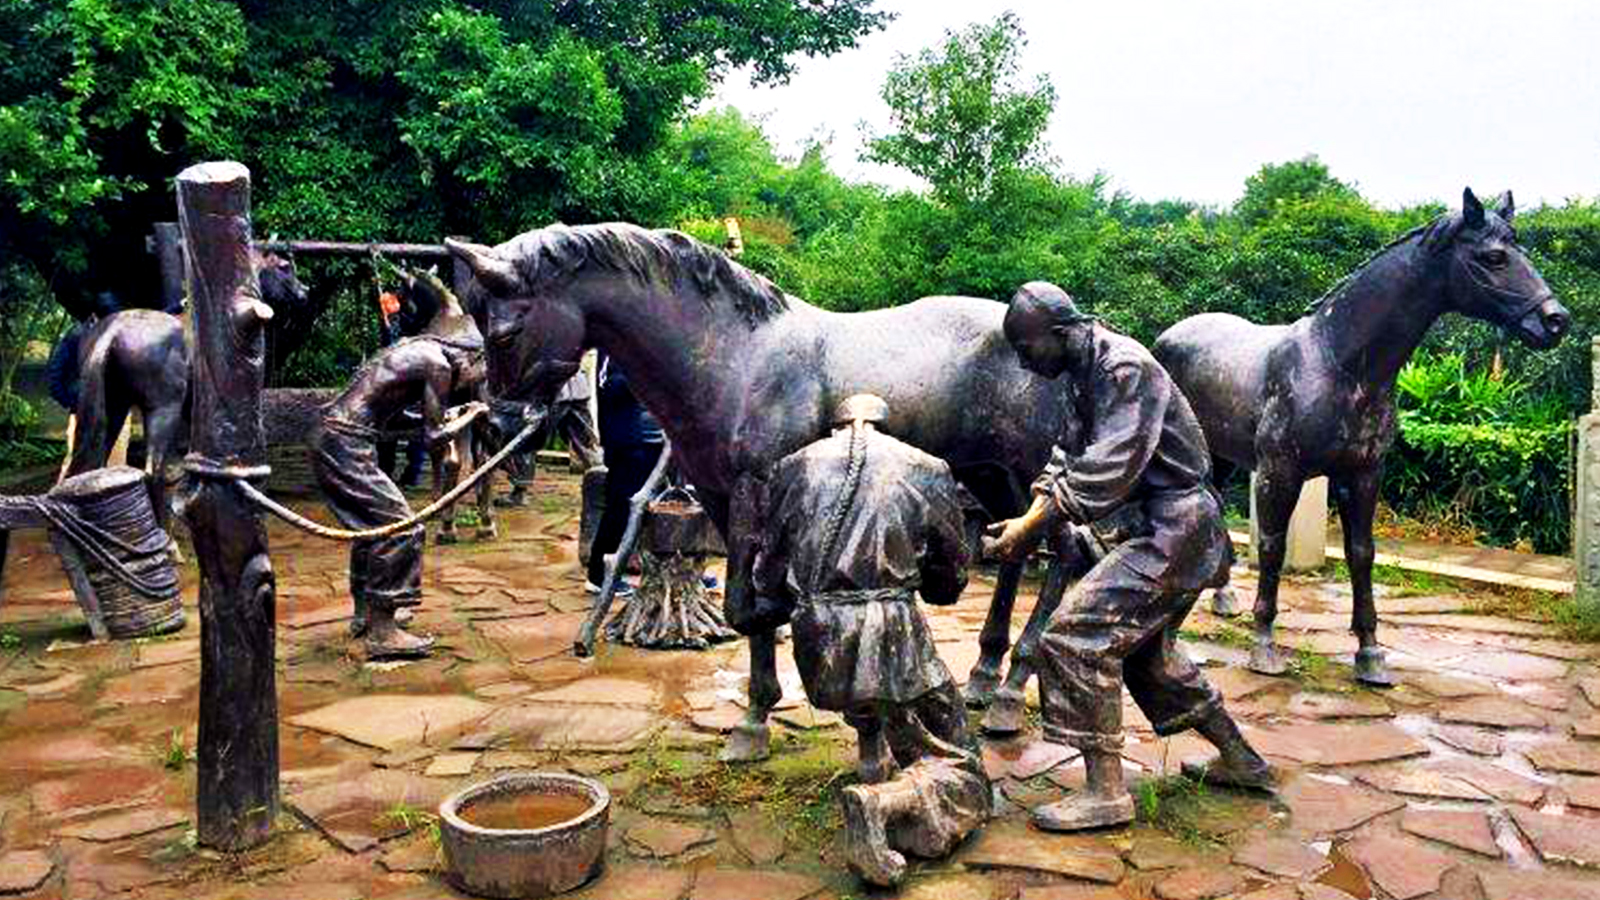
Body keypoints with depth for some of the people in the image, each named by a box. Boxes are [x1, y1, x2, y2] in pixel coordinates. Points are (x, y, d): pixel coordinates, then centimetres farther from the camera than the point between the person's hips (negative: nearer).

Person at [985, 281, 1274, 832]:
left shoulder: (1125, 368, -19)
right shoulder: (1089, 373, 12)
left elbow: (1105, 472, -26)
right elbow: (1070, 457, 11)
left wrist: (1032, 529, -24)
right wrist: (1030, 517, -4)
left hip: (1174, 528, -10)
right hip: (1168, 526, 10)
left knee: (1075, 636, -14)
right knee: (1145, 651, 21)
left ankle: (1106, 791, -8)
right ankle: (1240, 761, 33)